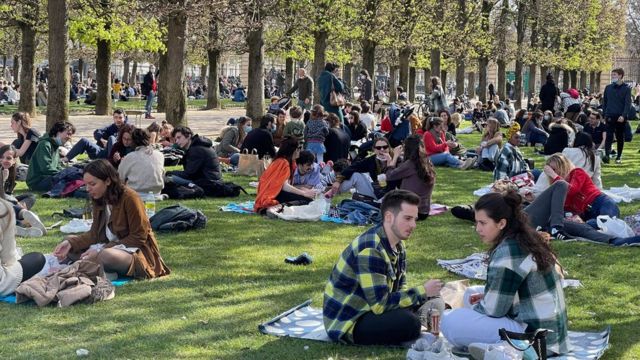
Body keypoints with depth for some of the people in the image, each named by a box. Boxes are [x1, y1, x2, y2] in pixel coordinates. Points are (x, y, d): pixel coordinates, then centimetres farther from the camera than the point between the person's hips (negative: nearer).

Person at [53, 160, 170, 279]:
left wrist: (100, 251, -24)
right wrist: (70, 243, -16)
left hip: (136, 251, -8)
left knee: (107, 255, -37)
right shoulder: (99, 200, 4)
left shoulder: (130, 198, -19)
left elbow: (138, 238, -18)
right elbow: (94, 234, 4)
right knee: (71, 247, -2)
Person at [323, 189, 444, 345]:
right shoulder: (370, 250, -26)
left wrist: (428, 296, -11)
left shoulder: (397, 245, 4)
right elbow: (380, 304, -28)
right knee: (408, 323, -27)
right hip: (347, 322, -9)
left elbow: (400, 288, 9)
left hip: (369, 307, 9)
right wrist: (422, 292, -21)